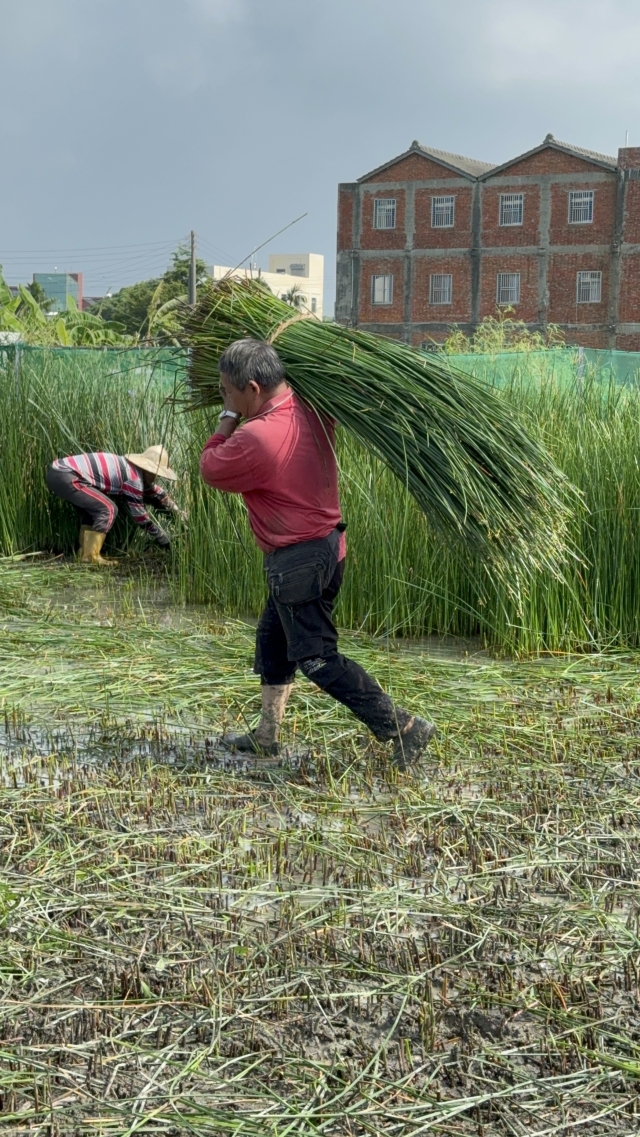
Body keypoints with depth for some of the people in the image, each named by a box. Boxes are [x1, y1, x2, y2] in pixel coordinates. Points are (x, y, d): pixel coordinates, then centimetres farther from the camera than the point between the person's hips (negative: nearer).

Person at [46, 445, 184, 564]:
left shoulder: (130, 468, 20)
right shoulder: (134, 478, -8)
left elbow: (156, 492, 35)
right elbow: (139, 515, 0)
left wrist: (178, 512, 41)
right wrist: (164, 541, 10)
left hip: (58, 470, 10)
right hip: (65, 477, -10)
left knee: (94, 509, 24)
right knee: (108, 510, -8)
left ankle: (84, 554, 21)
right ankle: (91, 557, -6)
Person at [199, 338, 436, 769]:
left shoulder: (255, 439, -25)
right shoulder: (311, 410, -1)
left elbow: (211, 468, -9)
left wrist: (229, 418, 3)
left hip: (298, 560, -10)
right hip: (328, 544, 10)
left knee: (317, 657, -2)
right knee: (273, 638, 22)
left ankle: (406, 728, -2)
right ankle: (267, 735, 32)